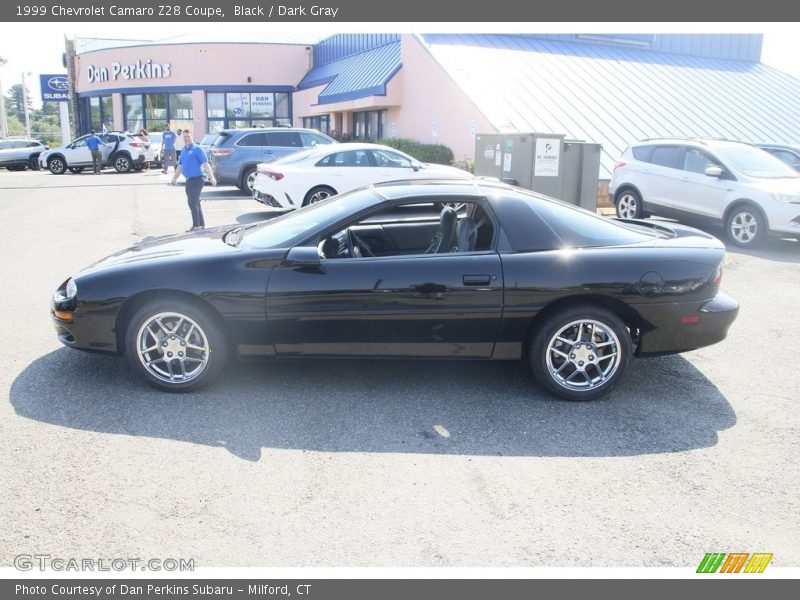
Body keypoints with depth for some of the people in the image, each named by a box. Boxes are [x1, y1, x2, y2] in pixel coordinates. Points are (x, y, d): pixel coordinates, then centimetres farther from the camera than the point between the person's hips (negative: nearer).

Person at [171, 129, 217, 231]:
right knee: (194, 202, 11)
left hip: (197, 179, -8)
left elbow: (205, 163, -15)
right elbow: (180, 166, 24)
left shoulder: (197, 149, -7)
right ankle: (201, 224, 19)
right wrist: (175, 178, 23)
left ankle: (196, 225, -7)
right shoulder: (183, 151, 15)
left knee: (192, 202, -12)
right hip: (189, 180, 8)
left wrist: (211, 177, -23)